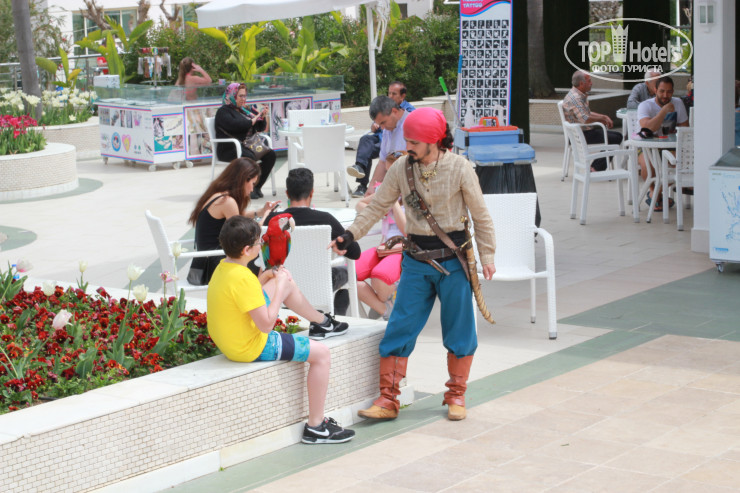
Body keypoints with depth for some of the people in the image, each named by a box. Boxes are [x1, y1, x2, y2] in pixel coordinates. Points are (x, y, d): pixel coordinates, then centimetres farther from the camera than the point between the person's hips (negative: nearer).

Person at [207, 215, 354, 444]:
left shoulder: (223, 268, -1)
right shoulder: (243, 278, -31)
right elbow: (266, 325, -28)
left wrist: (264, 278, 5)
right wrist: (280, 287, -18)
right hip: (251, 347, -10)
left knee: (287, 283, 19)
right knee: (321, 353, -3)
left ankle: (321, 320, 44)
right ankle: (315, 427, 2)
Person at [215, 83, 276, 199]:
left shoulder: (244, 110, 23)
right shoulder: (223, 111, 0)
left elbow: (260, 128, 22)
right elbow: (234, 125, -21)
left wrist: (262, 117, 1)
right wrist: (253, 121, -11)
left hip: (247, 146, 8)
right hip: (229, 149, -8)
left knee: (270, 155, -14)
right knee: (249, 157, -36)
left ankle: (257, 187, -11)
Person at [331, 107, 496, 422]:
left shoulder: (459, 168, -9)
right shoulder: (401, 168, -2)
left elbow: (480, 216, -1)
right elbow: (377, 206, 6)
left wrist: (487, 257, 0)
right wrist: (350, 235, -3)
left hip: (453, 260, -2)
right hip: (416, 260, 2)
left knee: (458, 329, 7)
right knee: (399, 328, -1)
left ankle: (456, 396, 24)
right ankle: (388, 399, 5)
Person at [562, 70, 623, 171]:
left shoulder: (581, 96, 14)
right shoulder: (575, 98, -20)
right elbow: (585, 119, -30)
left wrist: (604, 117, 11)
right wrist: (602, 119, -14)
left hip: (587, 130, 11)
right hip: (581, 135, -11)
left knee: (618, 136, 10)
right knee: (615, 139, -18)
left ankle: (596, 167, 6)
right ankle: (596, 168, -7)